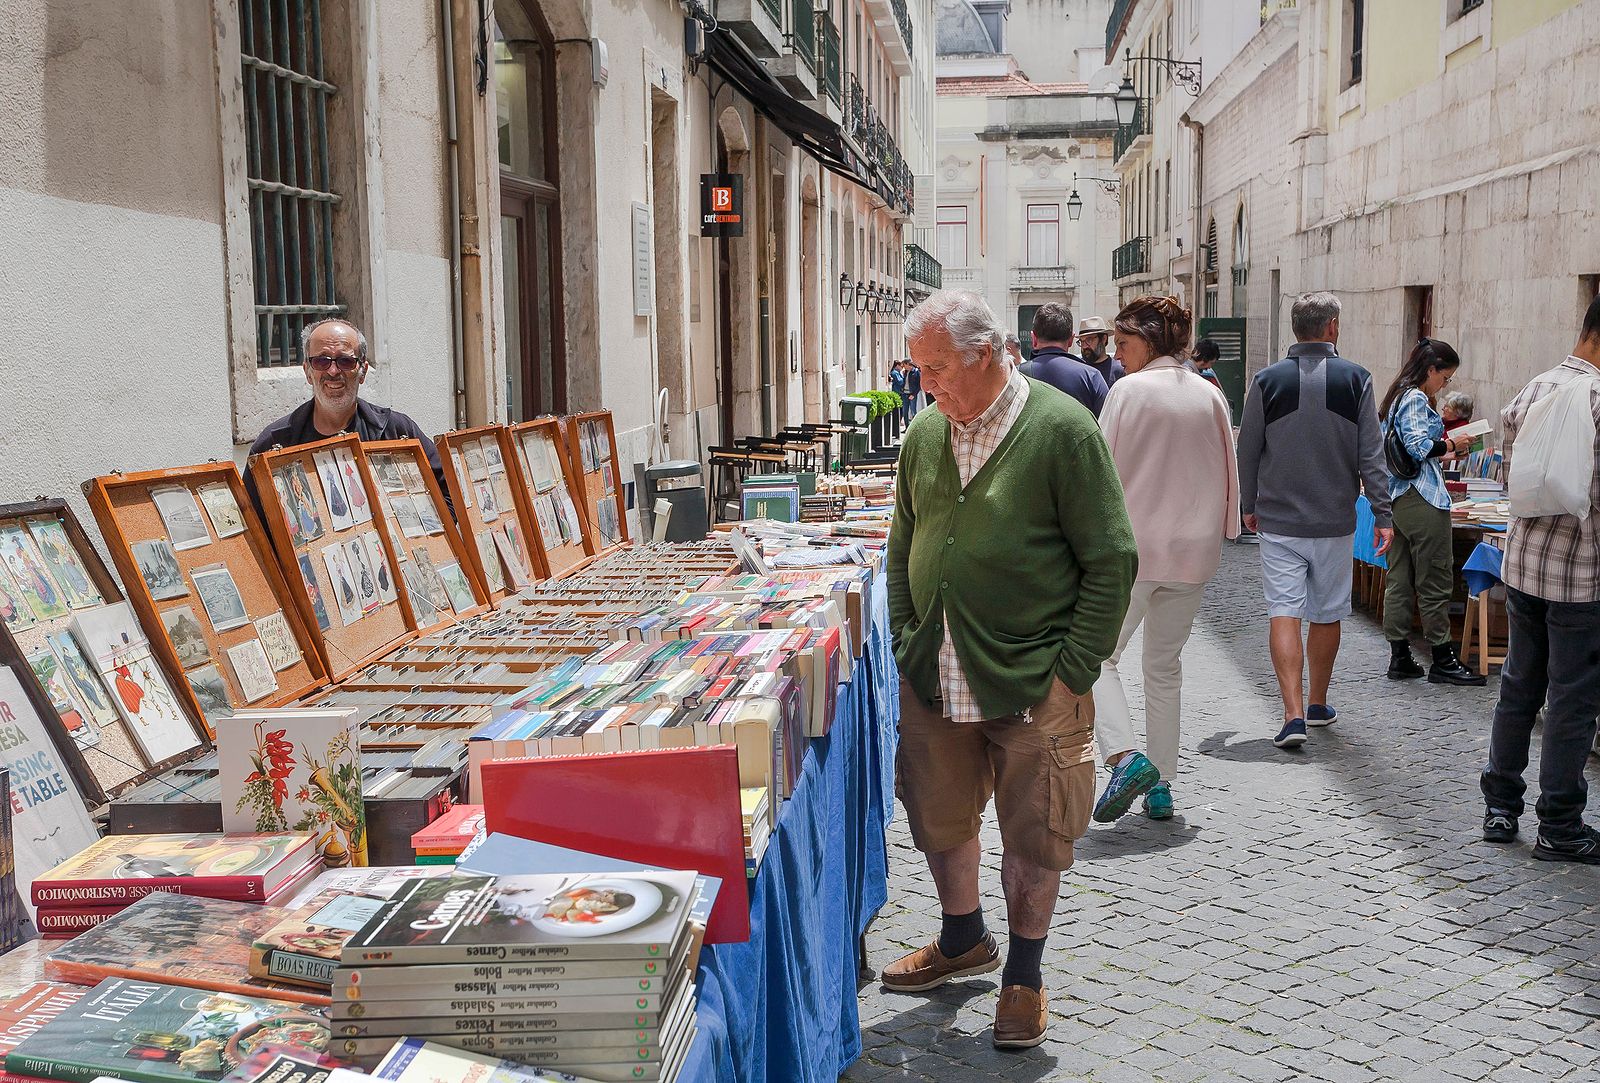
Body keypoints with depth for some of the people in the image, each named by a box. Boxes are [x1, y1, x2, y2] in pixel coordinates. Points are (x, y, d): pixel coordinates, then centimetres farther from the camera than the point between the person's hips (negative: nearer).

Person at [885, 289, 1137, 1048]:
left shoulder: (1062, 430, -10)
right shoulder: (925, 436, 6)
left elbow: (1111, 563, -10)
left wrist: (1071, 672, -13)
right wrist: (907, 644, 7)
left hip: (1031, 686, -5)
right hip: (934, 683, 5)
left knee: (1033, 838, 8)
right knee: (939, 822, 17)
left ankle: (1024, 973, 29)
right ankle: (964, 941, 42)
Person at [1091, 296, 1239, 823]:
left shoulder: (1129, 390, -10)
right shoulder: (1210, 396, 6)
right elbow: (1227, 477, 11)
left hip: (1133, 547, -6)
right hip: (1193, 551, 6)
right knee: (1165, 667, 15)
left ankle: (1124, 755, -18)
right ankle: (1161, 785, 18)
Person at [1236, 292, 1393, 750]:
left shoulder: (1267, 380, -3)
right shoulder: (1356, 379, -4)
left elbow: (1247, 452, 3)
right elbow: (1371, 455, -4)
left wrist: (1249, 506, 16)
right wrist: (1382, 515, 3)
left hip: (1279, 521, -1)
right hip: (1335, 523, 1)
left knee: (1284, 614, -2)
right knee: (1327, 615, 14)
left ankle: (1294, 714, -12)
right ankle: (1319, 705, 27)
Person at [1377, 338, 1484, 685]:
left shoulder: (1398, 397, 18)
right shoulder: (1416, 400, -12)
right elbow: (1418, 447, -21)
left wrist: (1442, 447, 18)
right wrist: (1451, 444, -8)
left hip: (1398, 498, 10)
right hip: (1421, 499, -10)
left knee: (1399, 581, 9)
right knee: (1436, 581, -2)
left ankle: (1399, 658, 12)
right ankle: (1442, 660, 4)